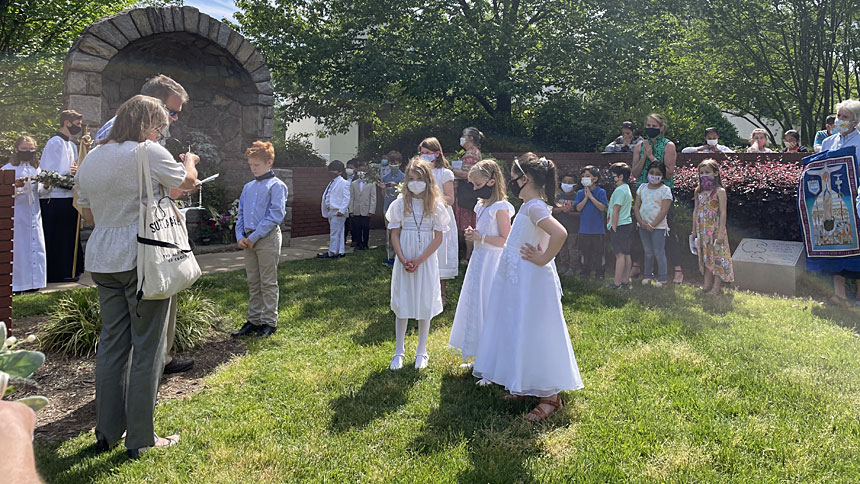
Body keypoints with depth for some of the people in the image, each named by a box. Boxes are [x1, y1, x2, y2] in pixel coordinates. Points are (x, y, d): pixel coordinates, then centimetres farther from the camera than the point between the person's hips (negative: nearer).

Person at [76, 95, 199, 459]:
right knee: (147, 346, 1)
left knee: (112, 343, 14)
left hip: (102, 261, 7)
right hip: (142, 260, -7)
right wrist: (189, 162, 24)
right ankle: (140, 439, 9)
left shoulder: (90, 159, 11)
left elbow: (87, 214, 18)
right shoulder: (149, 152, -11)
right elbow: (187, 182, 4)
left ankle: (107, 432, 22)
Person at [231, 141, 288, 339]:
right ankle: (254, 320, 21)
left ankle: (269, 322, 9)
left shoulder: (276, 185, -6)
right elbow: (241, 213, 17)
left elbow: (276, 215, -14)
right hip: (249, 240, 7)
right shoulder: (248, 187, 15)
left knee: (268, 282, 0)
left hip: (268, 239, -7)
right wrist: (240, 236, 1)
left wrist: (254, 236, -15)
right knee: (253, 282, 12)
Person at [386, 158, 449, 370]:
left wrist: (419, 260, -13)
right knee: (401, 305, 6)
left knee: (425, 305, 6)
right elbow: (395, 235, 1)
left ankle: (421, 352, 20)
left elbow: (438, 238, -5)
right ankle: (399, 351, 19)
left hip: (426, 261, -1)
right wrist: (403, 259, -11)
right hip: (404, 262, 1)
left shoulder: (436, 206, -3)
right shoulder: (400, 204, 1)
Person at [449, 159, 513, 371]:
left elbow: (505, 240, -19)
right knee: (474, 306, 13)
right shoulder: (480, 205, 12)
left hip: (492, 264, -9)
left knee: (488, 308, -6)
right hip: (478, 260, 9)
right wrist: (473, 233, 3)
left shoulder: (500, 208, -14)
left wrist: (481, 237, -19)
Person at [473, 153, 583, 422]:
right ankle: (525, 387, 31)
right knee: (519, 332, 17)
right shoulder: (530, 206, 12)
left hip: (531, 280, -10)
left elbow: (560, 233, -35)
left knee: (533, 335, -4)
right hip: (517, 279, 10)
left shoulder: (534, 207, -19)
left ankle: (551, 396, 7)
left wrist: (544, 259, -23)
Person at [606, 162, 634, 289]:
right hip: (627, 225, 10)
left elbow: (615, 211, -17)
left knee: (620, 254, -7)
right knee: (626, 254, 11)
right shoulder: (626, 188, 16)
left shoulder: (619, 190, -15)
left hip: (620, 226, -10)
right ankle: (625, 280, 17)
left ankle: (617, 283, -4)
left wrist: (613, 227, -15)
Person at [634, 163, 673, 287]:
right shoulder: (642, 187, 9)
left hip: (658, 226, -4)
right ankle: (647, 275, 21)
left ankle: (661, 278, 3)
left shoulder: (665, 190, -5)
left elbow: (664, 211, -11)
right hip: (643, 226, 4)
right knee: (648, 252, 13)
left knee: (659, 252, -3)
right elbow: (636, 207, 5)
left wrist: (653, 225, -16)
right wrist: (641, 222, -8)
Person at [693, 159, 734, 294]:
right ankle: (707, 284, 19)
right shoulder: (699, 191, 8)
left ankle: (716, 287, 3)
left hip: (715, 229, -6)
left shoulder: (719, 191, -9)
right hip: (702, 230, 6)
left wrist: (721, 232, -16)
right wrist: (694, 229, 11)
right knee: (705, 256, 11)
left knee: (717, 257, -1)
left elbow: (723, 213, -12)